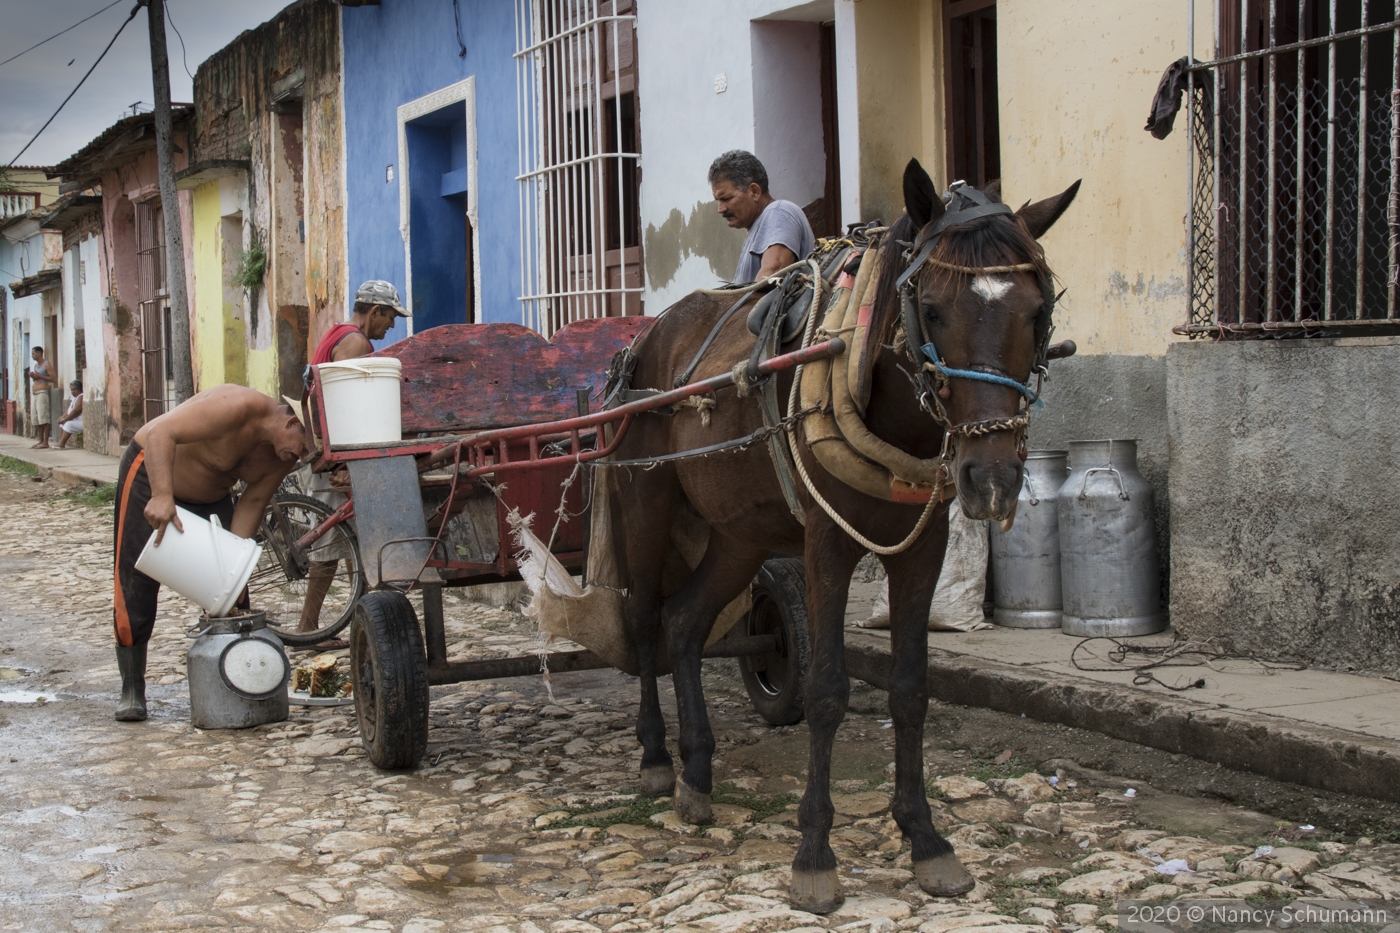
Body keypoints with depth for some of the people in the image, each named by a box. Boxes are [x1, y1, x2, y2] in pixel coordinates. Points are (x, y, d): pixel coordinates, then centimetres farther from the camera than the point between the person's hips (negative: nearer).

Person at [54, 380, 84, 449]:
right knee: (62, 423, 16)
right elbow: (69, 410, 18)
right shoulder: (75, 398, 18)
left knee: (68, 424, -27)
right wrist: (62, 417, 0)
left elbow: (75, 411, -24)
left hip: (82, 423, -12)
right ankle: (60, 443, 5)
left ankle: (61, 445, -24)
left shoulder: (81, 397, -16)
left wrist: (65, 419, -19)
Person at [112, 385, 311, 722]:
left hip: (209, 495, 7)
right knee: (135, 588, -7)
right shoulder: (237, 407, -36)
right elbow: (160, 432, -40)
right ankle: (131, 690, 3)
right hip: (152, 473, -7)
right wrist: (162, 496, -49)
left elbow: (252, 502, -7)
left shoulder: (283, 456, -12)